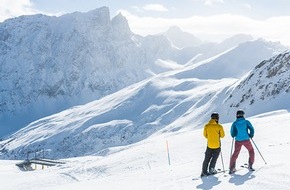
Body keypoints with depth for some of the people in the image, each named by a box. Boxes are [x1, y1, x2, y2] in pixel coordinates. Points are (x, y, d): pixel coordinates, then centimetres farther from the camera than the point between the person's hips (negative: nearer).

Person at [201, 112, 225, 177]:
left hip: (209, 145, 2)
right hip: (217, 145, -2)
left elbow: (205, 135, 5)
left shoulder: (206, 126, -6)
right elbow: (222, 135, -5)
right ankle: (211, 170, 12)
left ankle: (204, 172, 8)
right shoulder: (219, 127, -13)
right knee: (214, 158, 15)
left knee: (207, 159, 11)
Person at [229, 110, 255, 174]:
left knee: (235, 154, 13)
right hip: (246, 140, -1)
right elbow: (252, 130, -8)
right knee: (251, 151, 22)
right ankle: (250, 166, 18)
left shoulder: (235, 123, -3)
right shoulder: (246, 122, -4)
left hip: (238, 141, 1)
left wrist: (234, 135, 20)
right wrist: (251, 135, 10)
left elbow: (232, 134, -2)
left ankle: (232, 168, 5)